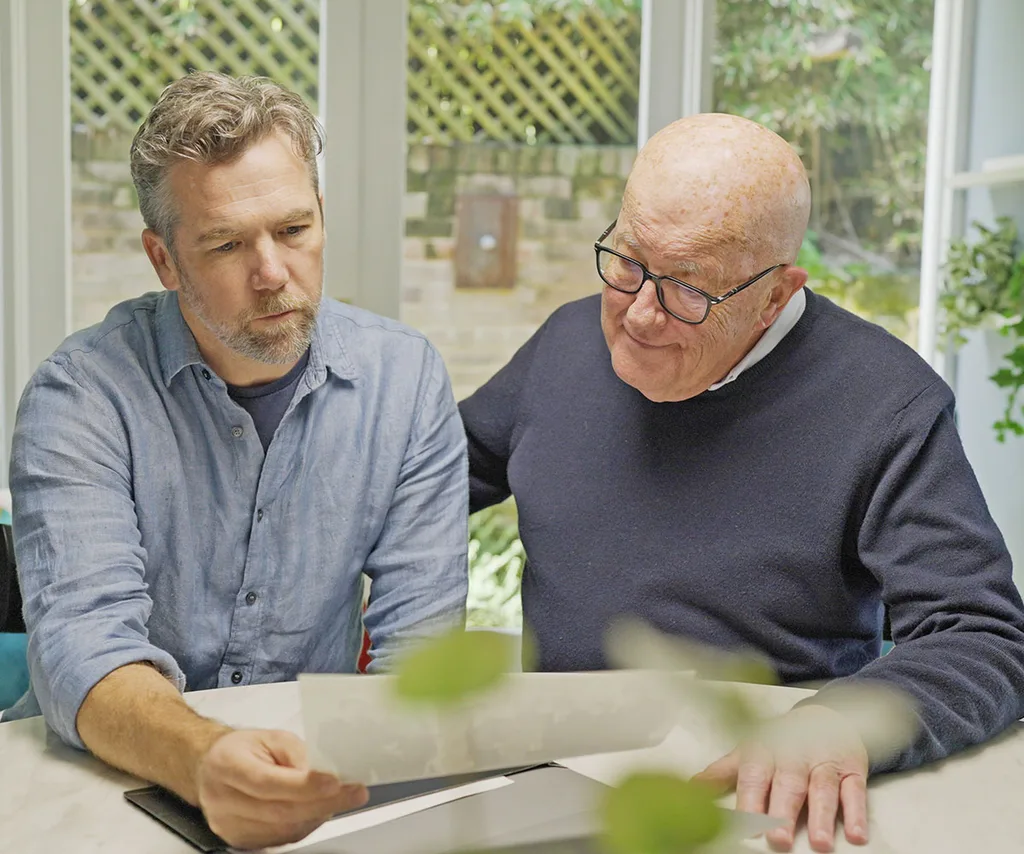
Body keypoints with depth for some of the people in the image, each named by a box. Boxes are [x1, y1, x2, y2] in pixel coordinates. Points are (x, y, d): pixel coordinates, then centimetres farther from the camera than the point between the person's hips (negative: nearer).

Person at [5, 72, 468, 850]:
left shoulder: (406, 379, -2)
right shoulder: (82, 396, -9)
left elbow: (418, 630, -4)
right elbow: (82, 643, -20)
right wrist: (205, 762, -39)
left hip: (320, 773, 2)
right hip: (115, 778, -1)